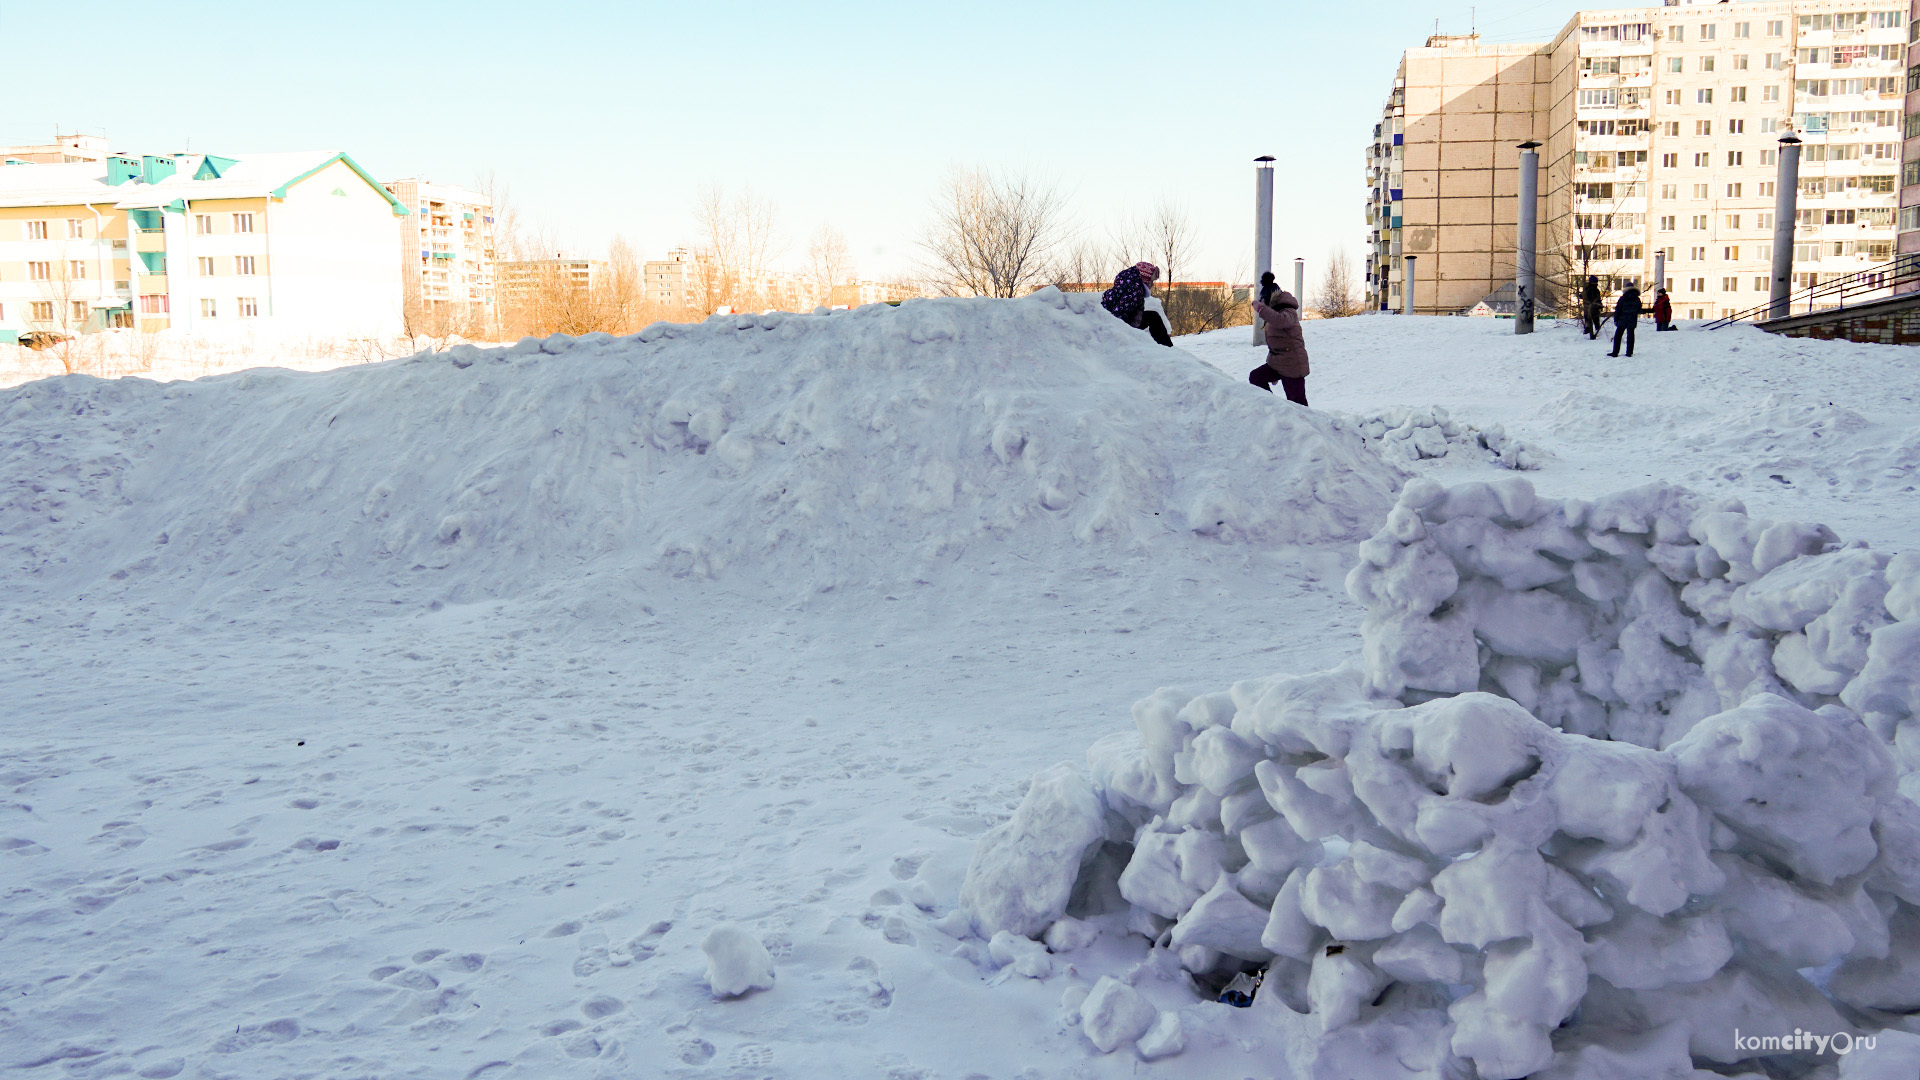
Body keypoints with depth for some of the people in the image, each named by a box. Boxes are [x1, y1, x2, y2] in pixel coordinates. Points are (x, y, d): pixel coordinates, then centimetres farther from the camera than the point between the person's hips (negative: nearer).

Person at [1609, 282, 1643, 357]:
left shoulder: (1623, 298, -7)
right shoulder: (1637, 299, 3)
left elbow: (1617, 310, -7)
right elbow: (1639, 311, 11)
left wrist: (1616, 320, -1)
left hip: (1622, 321, -3)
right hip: (1632, 321, 3)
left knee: (1618, 336, 3)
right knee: (1630, 336, 9)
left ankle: (1615, 352, 0)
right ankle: (1629, 352, 7)